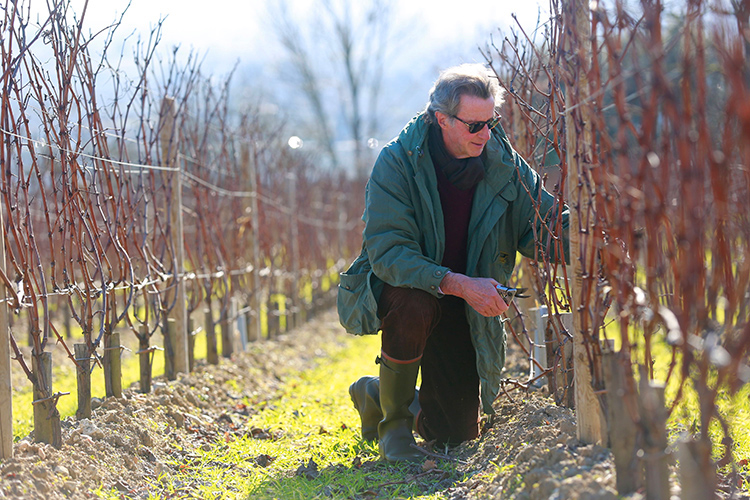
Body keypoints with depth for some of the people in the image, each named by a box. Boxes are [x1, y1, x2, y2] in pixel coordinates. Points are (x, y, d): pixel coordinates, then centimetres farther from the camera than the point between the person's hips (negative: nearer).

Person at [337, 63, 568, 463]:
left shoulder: (503, 164, -10)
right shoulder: (397, 161, -21)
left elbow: (545, 226, -6)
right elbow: (387, 250, -29)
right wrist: (459, 284, -40)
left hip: (463, 308, 4)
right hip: (392, 287, -3)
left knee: (455, 433, 0)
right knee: (414, 304, -40)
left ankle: (376, 394, 34)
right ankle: (393, 424, -15)